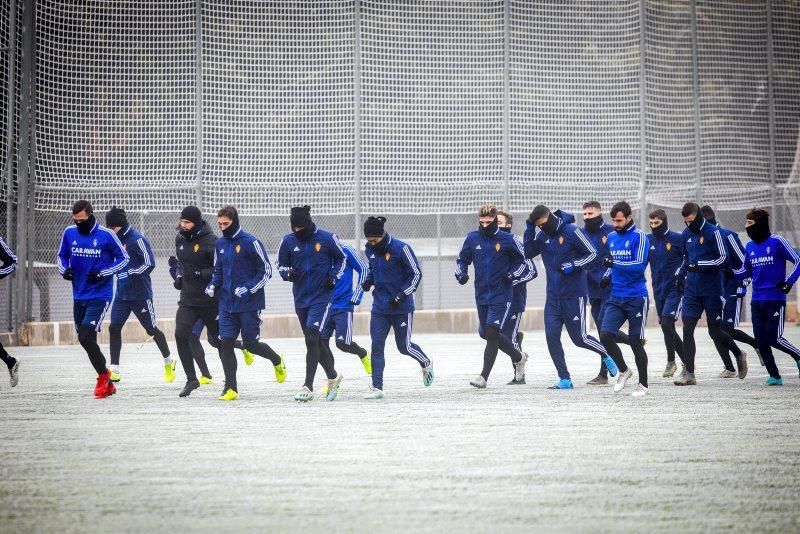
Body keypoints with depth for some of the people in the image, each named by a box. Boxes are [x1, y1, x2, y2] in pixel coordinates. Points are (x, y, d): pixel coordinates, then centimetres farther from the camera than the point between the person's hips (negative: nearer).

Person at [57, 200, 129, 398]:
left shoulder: (106, 235, -12)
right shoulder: (69, 233, 1)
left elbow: (123, 258, -3)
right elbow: (62, 255, 16)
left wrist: (102, 274, -16)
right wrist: (64, 269, -6)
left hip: (100, 295, -6)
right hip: (79, 297, 6)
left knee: (85, 336, -19)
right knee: (86, 339, 11)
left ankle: (104, 376, 1)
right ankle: (107, 384, 25)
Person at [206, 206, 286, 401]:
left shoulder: (250, 242, -11)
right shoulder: (220, 244, 9)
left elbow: (266, 271, -9)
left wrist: (248, 289, -18)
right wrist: (212, 286, 1)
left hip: (250, 303, -5)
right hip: (227, 303, 5)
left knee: (251, 345, 2)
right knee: (225, 343, -6)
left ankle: (277, 361, 33)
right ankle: (230, 388, -1)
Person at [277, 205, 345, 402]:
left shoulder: (327, 239, -7)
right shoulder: (288, 241, 1)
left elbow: (341, 259, 8)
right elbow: (281, 265, 12)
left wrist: (334, 277, -6)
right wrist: (288, 273, -10)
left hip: (322, 296, -5)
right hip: (301, 297, 5)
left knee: (312, 337, -16)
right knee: (315, 341, 13)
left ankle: (308, 387, -15)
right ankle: (333, 376, 35)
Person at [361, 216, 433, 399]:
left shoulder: (400, 248, -17)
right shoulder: (370, 250, 2)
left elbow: (416, 274, -11)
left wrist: (401, 295, -18)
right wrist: (369, 281, -1)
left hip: (402, 307, -5)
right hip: (379, 306, 5)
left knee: (404, 346, 4)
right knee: (376, 346, -5)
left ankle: (426, 363, 35)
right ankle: (377, 387, -3)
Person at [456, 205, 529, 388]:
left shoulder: (507, 240, -6)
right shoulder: (472, 238, 3)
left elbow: (522, 262, 5)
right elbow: (462, 259, 15)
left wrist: (511, 275, -12)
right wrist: (461, 274, -5)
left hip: (502, 295, -5)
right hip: (481, 295, 5)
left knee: (491, 331, -16)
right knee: (486, 333, 12)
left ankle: (484, 376, -14)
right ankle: (519, 357, 34)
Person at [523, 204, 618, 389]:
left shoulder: (571, 231, -12)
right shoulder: (543, 236, 5)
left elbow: (592, 254, -8)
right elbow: (528, 253, 2)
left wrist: (571, 266, -20)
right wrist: (529, 230, -9)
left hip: (574, 293, -6)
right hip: (553, 295, 6)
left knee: (579, 338, 1)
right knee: (551, 335, -5)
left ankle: (607, 354, 29)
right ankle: (564, 379, 1)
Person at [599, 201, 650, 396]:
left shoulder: (639, 237, -8)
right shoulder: (611, 237, 11)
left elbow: (639, 265, -18)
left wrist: (615, 264, -27)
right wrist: (609, 275, 9)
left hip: (636, 298, -5)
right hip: (616, 297, 5)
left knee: (636, 342, 0)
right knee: (605, 336, -9)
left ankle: (643, 384, 15)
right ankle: (623, 371, 14)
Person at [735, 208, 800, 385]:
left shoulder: (777, 242, -8)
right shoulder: (750, 246, 11)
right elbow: (746, 271, 18)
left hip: (775, 299, -6)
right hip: (756, 301, 6)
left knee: (774, 337, -11)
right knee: (761, 339, 0)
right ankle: (774, 376, 9)